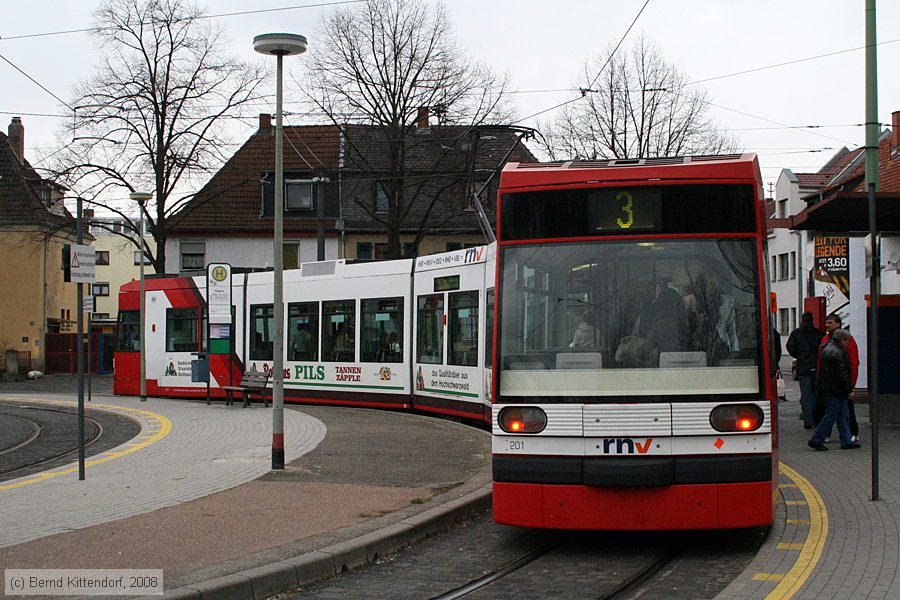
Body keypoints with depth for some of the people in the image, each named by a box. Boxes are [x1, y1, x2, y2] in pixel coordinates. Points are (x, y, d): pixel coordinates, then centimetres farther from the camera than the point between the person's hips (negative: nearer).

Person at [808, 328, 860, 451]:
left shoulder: (827, 348, 14)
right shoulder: (837, 353, -18)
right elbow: (842, 375, -21)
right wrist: (849, 390, -14)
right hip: (835, 390, -10)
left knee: (843, 415, 13)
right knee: (830, 417, -4)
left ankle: (846, 441, 16)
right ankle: (816, 440, 1)